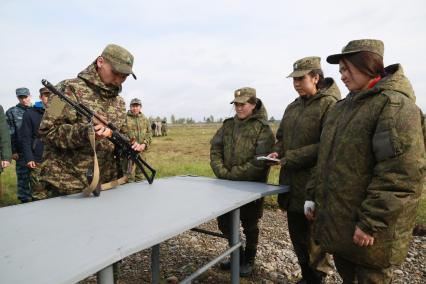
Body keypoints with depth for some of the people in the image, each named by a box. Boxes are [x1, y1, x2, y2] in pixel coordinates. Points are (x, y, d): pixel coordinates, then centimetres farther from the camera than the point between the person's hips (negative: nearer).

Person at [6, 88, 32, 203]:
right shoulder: (11, 112, 5)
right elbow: (9, 134, -1)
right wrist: (13, 151, -8)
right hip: (21, 152, -2)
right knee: (23, 177, 3)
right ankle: (25, 200, 12)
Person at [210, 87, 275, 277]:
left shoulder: (262, 128, -10)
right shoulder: (228, 125, 6)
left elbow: (260, 161, -19)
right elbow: (215, 150, 2)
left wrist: (234, 174, -20)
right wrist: (222, 173, -12)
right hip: (227, 185, 5)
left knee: (249, 225, 12)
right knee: (224, 222, 13)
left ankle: (249, 260, 37)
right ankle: (237, 255, 38)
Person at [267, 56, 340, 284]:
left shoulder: (330, 104, -9)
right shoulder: (292, 107, 14)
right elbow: (281, 137, 23)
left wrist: (290, 158, -17)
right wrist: (277, 152, 2)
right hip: (292, 182, 8)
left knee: (314, 238, 6)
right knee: (297, 234, 18)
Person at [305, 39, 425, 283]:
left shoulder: (395, 105, -13)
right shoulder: (343, 107, 12)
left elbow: (402, 174, -21)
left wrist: (371, 223, -20)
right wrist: (314, 196, 13)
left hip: (366, 229, -7)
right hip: (336, 218, 7)